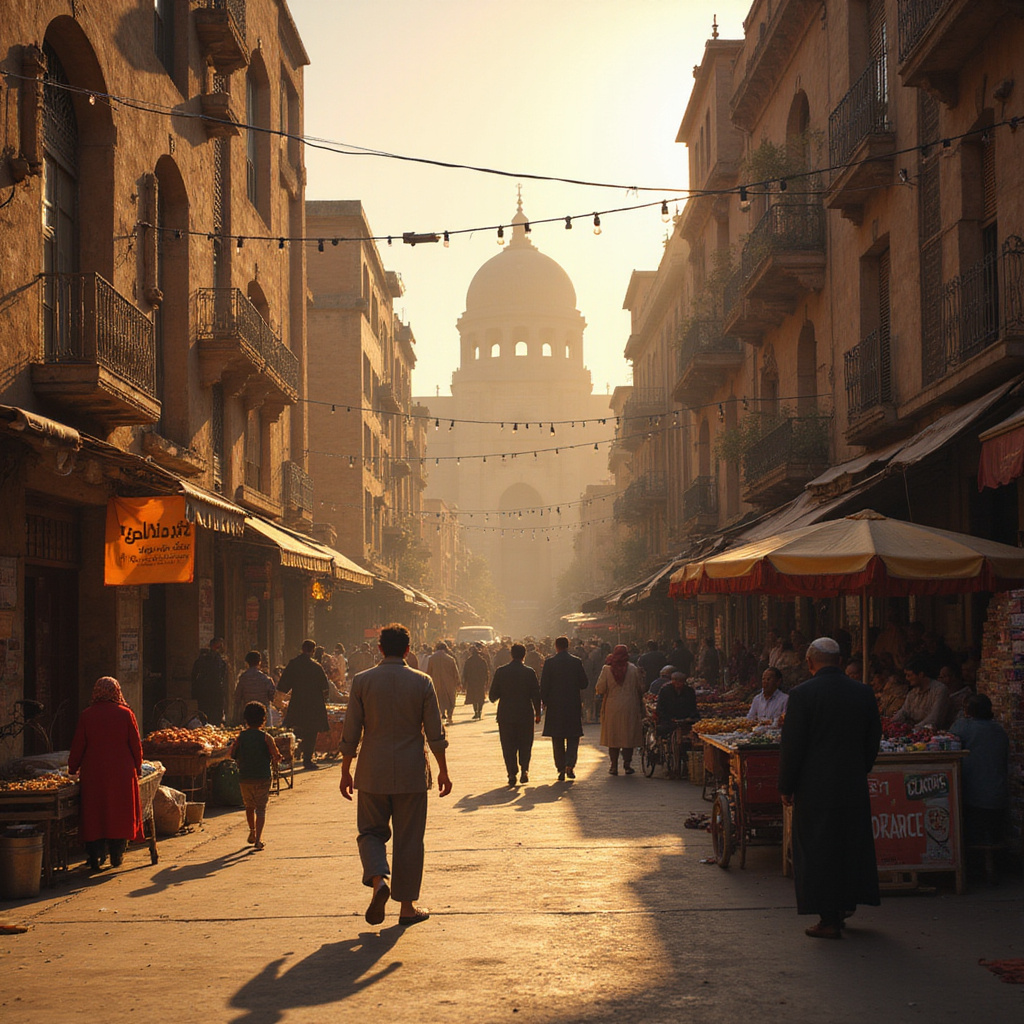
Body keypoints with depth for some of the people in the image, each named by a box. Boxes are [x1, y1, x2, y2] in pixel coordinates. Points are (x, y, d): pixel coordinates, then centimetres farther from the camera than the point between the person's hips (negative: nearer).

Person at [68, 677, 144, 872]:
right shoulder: (126, 714, -3)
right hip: (122, 773, 0)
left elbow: (78, 746, 2)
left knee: (94, 814, 7)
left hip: (93, 774, 0)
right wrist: (137, 767, 14)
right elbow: (136, 745, 1)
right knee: (120, 814, 10)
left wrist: (72, 769, 15)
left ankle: (95, 857, 3)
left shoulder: (86, 715, -2)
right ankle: (116, 857, 14)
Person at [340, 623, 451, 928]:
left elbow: (350, 733, -1)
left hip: (372, 774, 0)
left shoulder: (362, 681, -2)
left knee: (372, 831, 14)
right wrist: (443, 770, 8)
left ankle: (378, 880, -12)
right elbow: (435, 733, -2)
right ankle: (407, 906, 12)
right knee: (409, 838, 8)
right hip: (411, 774, 0)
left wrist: (345, 771, 9)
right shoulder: (422, 682, -3)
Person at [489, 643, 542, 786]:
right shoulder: (529, 672, -6)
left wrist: (494, 699, 21)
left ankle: (512, 774, 1)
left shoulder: (500, 671, -5)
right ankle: (524, 770, 1)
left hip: (506, 715, 0)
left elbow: (493, 695, -2)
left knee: (508, 747, 7)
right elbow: (536, 695, -3)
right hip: (525, 715, 0)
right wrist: (537, 713, 8)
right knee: (525, 745, 13)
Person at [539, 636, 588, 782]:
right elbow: (584, 683, 1)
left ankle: (561, 769, 6)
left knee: (557, 739, 8)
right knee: (573, 737, 11)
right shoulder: (576, 662, -3)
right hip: (573, 704, 0)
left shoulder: (549, 662, -6)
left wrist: (544, 702, 4)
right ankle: (570, 765, -6)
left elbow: (544, 685, -6)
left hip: (555, 705, 0)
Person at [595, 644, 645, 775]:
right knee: (628, 735, 8)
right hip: (630, 707, 0)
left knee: (613, 736, 8)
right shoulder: (633, 669, -6)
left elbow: (600, 689, -7)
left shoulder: (607, 669, -7)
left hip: (612, 708, 0)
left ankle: (614, 766, 6)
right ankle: (627, 765, 8)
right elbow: (641, 688, 1)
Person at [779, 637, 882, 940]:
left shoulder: (803, 694, -12)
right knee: (852, 843, 17)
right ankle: (847, 903, 28)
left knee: (817, 849, 3)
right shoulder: (863, 692, 2)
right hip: (854, 786, 5)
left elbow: (792, 745, -11)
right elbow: (873, 740, 10)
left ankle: (829, 919, 4)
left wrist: (786, 787, -2)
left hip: (815, 787, -4)